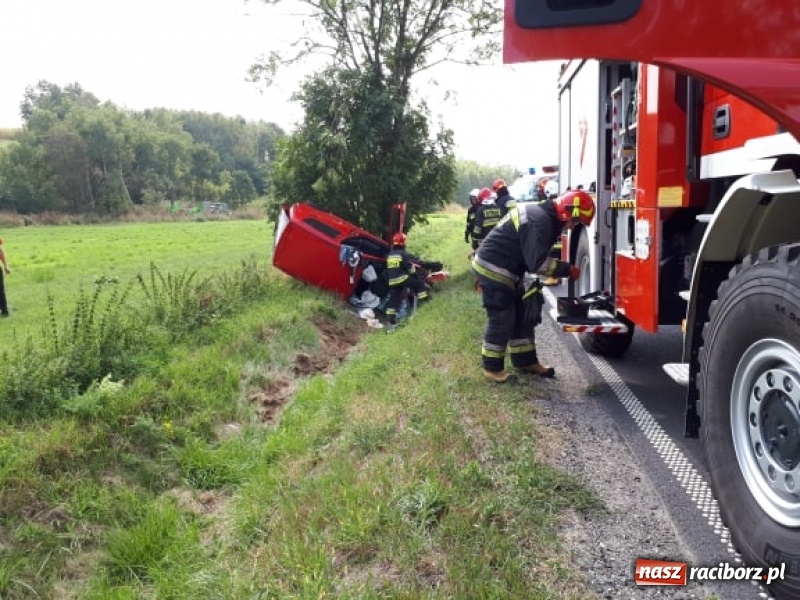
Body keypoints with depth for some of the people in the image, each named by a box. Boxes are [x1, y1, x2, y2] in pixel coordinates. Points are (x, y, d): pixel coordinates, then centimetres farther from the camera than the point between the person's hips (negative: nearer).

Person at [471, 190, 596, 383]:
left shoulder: (541, 213, 10)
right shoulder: (539, 221, -23)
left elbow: (536, 255, 16)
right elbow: (537, 262, -26)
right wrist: (568, 270, -18)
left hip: (505, 270, 11)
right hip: (494, 269, -11)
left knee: (522, 316, 14)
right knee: (502, 320, -5)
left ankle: (525, 361, 24)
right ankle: (492, 367, 7)